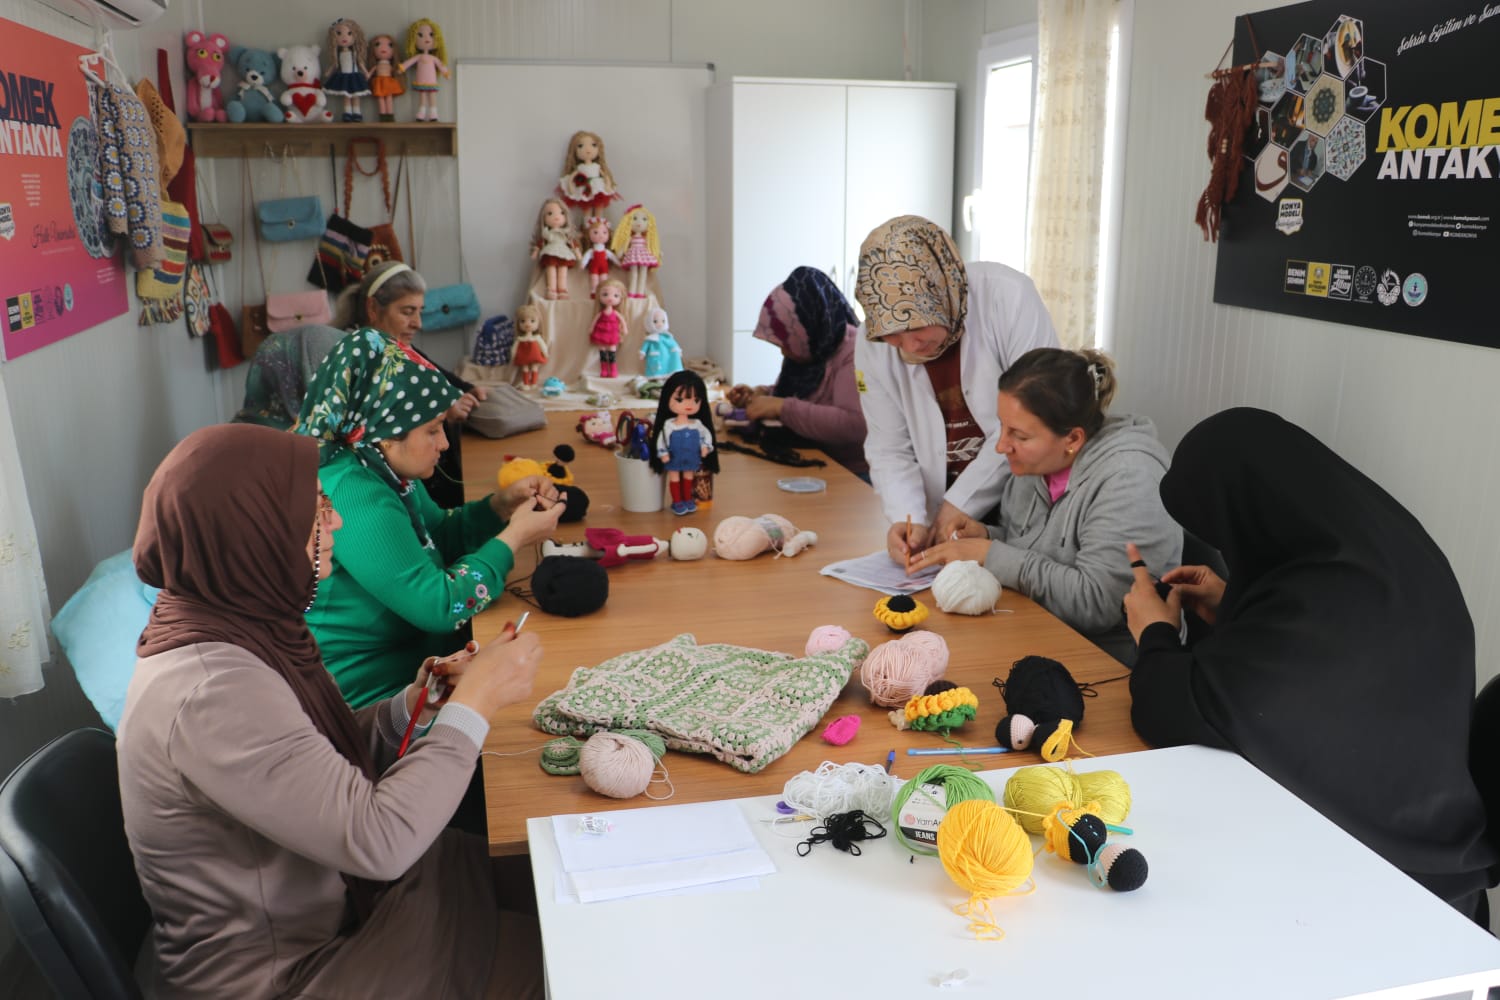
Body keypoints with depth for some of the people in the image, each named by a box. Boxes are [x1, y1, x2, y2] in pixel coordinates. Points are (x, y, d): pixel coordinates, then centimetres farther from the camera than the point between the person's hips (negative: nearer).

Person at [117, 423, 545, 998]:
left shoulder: (235, 628, -3)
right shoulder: (211, 691, -31)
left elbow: (324, 771, 7)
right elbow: (378, 839, -32)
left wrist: (415, 707, -9)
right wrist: (473, 704, -23)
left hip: (322, 904, 8)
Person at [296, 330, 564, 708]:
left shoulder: (387, 471, 4)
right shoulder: (352, 496, -25)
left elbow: (439, 536, 20)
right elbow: (440, 605, -26)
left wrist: (500, 506, 2)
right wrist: (514, 538, -15)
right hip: (366, 700, -9)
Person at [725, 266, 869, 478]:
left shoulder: (856, 352, -18)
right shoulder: (805, 349, 9)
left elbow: (855, 425, -31)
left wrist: (782, 408, -25)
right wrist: (759, 394, 7)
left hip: (851, 477, -8)